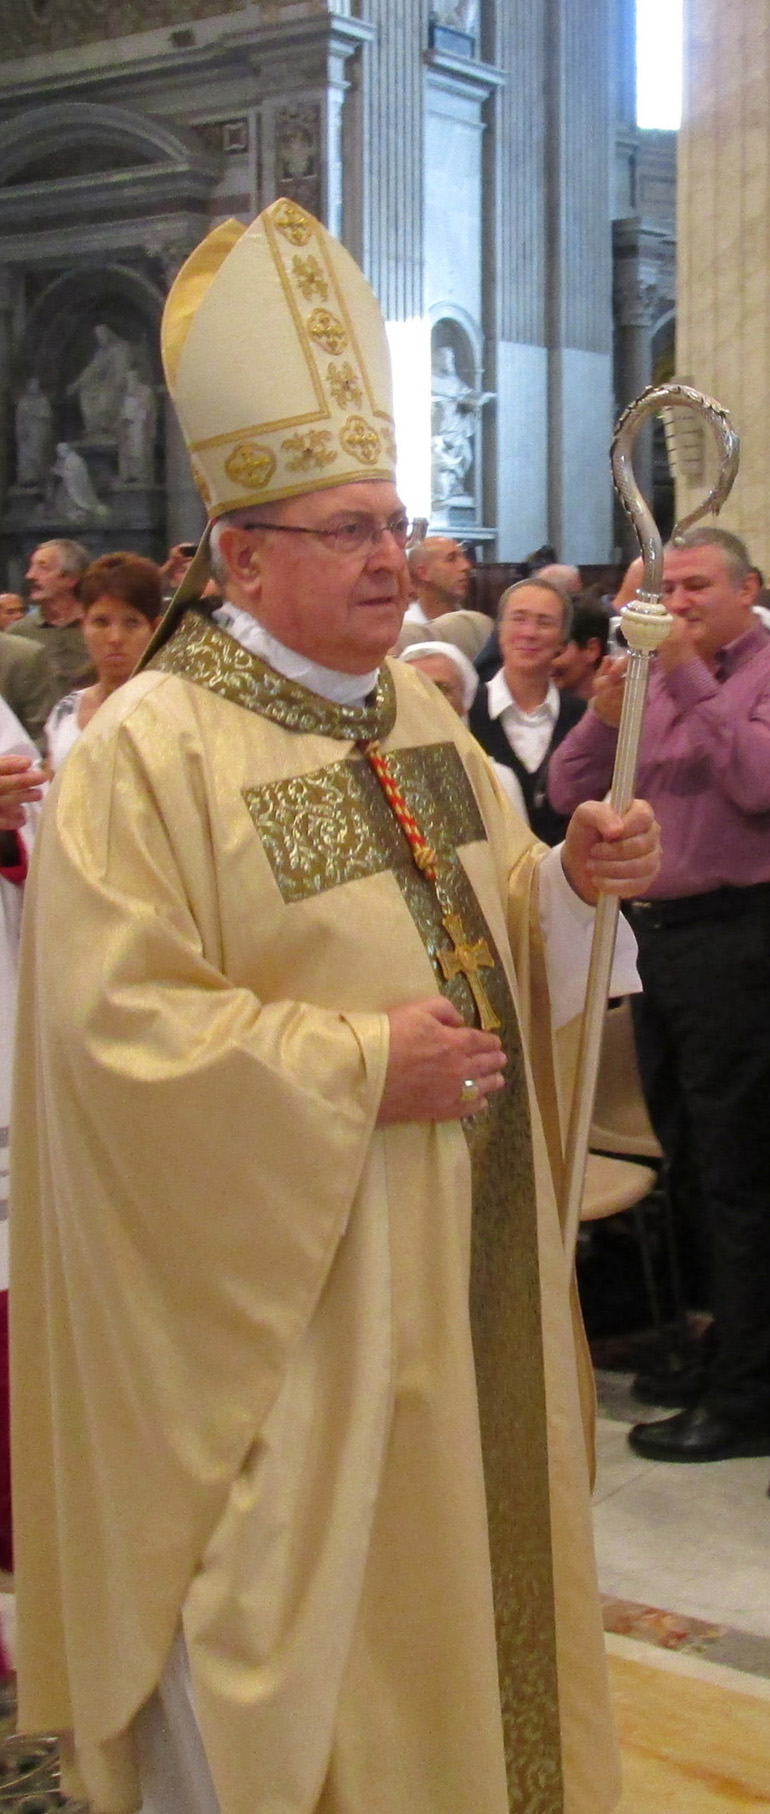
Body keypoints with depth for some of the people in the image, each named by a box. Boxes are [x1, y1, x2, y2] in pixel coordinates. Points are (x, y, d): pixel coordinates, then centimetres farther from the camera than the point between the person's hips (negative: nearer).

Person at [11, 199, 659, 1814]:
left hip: (458, 1267, 7)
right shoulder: (148, 749, -16)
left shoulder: (417, 711, 8)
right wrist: (357, 1066, -22)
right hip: (278, 1288, -7)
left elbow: (483, 921, 16)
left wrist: (573, 878, -5)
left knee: (453, 1555, 19)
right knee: (289, 1595, 6)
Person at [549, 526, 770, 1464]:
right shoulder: (656, 677, 14)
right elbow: (568, 791, 9)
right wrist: (604, 715, -8)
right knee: (688, 1159, 16)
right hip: (659, 930, 8)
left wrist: (690, 679, -19)